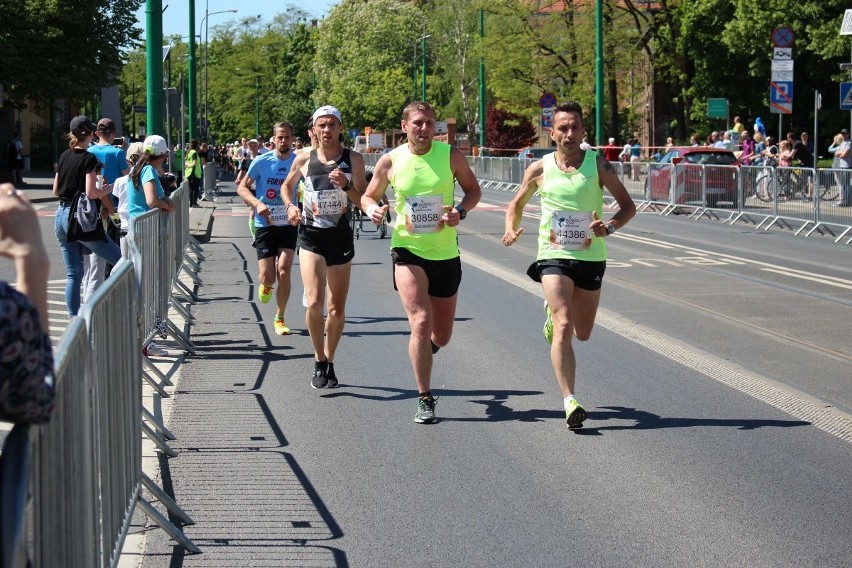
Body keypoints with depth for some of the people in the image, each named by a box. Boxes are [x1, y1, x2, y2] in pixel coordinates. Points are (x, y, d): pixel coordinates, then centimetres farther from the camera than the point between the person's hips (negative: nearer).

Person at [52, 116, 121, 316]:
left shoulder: (64, 157, 11)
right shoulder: (89, 159, -10)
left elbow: (56, 190, 17)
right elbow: (91, 193, -17)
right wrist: (109, 189, -1)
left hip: (62, 216, 8)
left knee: (73, 273, 10)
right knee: (121, 261, 2)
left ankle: (73, 317, 8)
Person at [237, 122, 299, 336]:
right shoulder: (261, 162, -5)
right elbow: (242, 188, 1)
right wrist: (257, 203, -18)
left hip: (288, 224, 0)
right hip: (265, 224, 0)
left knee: (284, 270, -13)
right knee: (267, 277, -4)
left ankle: (279, 319, 3)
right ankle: (265, 285, 37)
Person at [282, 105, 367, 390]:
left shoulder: (353, 160, -1)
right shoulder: (304, 159, 1)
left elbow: (365, 201, -3)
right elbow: (287, 185, 19)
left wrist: (347, 185, -21)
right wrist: (290, 205, 0)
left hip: (341, 236, 1)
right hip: (311, 235, -1)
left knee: (337, 308, 8)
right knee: (314, 301, -18)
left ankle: (329, 361, 26)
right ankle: (319, 361, 0)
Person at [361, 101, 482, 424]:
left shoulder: (451, 155, -3)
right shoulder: (390, 161, -3)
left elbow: (474, 190, 8)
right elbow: (368, 195, 10)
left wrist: (461, 210, -13)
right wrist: (371, 209, -14)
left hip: (445, 252, 2)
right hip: (408, 251, -2)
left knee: (441, 336, 10)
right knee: (421, 321, -18)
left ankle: (424, 347, 49)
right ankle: (425, 400, -7)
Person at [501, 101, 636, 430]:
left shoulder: (598, 165, -2)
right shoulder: (539, 170, 0)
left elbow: (628, 206, 2)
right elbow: (517, 204, 16)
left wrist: (609, 227, -19)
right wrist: (511, 230, -5)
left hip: (591, 257, 2)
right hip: (554, 256, -2)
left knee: (583, 334, 14)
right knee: (564, 327, -20)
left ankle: (554, 312, 49)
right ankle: (570, 401, -23)